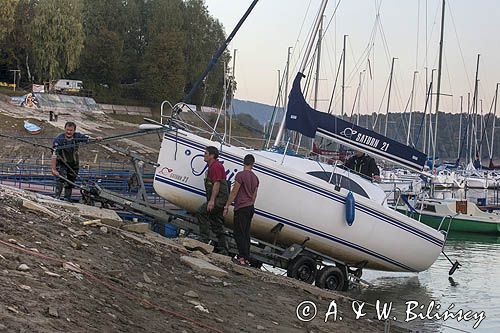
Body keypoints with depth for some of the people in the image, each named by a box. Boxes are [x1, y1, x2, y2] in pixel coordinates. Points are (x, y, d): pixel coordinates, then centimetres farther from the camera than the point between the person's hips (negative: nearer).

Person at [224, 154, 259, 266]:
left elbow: (234, 192, -13)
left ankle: (243, 258, -10)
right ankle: (246, 258, 11)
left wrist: (226, 206, -8)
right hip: (250, 208, 8)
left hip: (241, 208, -7)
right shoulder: (255, 178, 11)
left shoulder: (241, 175, -12)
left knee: (239, 234, -5)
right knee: (246, 234, 11)